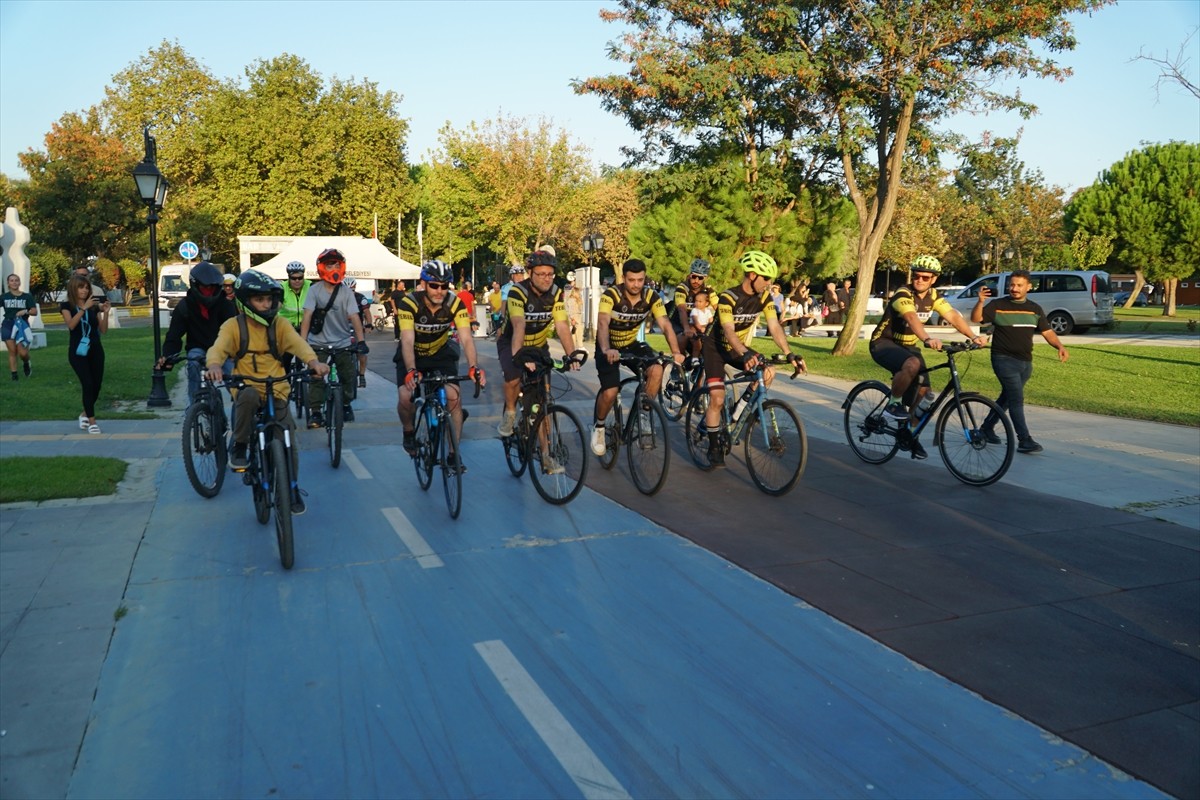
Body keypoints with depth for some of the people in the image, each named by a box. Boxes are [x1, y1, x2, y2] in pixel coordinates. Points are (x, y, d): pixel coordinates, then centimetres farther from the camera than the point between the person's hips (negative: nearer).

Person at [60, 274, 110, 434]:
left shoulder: (94, 306, 6)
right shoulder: (67, 306, -1)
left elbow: (103, 330, 0)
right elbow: (71, 325, -20)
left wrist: (105, 313, -14)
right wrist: (84, 308, -27)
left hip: (95, 350, 4)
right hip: (77, 351, -4)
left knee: (97, 385, 5)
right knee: (88, 384, -14)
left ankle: (85, 414, 29)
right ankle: (92, 422, -7)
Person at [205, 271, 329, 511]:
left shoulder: (279, 324, 1)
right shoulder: (233, 326, -2)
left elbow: (297, 343, -16)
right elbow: (218, 348, -17)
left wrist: (313, 360, -37)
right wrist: (214, 365, -42)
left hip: (277, 391, 2)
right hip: (246, 388, -2)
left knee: (288, 442, -5)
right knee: (248, 396, -38)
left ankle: (293, 487, 19)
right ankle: (240, 447, -15)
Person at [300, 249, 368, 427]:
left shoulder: (346, 292, -3)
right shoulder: (314, 290, -5)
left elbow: (354, 317, -10)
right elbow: (307, 316, -10)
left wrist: (361, 341, -19)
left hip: (342, 343, 1)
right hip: (319, 343, -1)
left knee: (349, 377, 2)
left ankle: (346, 404, 27)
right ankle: (315, 412, 2)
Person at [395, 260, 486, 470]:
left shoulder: (455, 303, -22)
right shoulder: (409, 304, -28)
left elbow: (466, 339, -30)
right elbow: (407, 341, -38)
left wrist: (474, 367, -46)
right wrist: (411, 371, -53)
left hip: (441, 353, 1)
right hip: (413, 355, -1)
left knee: (454, 396, -19)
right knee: (406, 397, -23)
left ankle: (454, 452, -5)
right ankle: (409, 432, 10)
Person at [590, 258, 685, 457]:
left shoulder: (651, 297, -15)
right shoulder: (611, 295, -26)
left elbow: (666, 325, -24)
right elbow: (602, 323, -40)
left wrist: (676, 352, -40)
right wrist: (607, 350, -59)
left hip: (632, 344, 3)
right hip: (609, 347, -3)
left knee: (656, 370, -25)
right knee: (610, 392, -20)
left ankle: (643, 413, -2)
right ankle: (598, 427, 10)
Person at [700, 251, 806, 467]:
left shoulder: (764, 298, -10)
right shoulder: (728, 297, -28)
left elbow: (775, 327, -16)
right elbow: (729, 332, -39)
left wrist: (789, 354, -30)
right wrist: (746, 354, -55)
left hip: (739, 349, 5)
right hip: (716, 348, -5)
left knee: (768, 372, -20)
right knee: (717, 399, -15)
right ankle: (714, 447, 1)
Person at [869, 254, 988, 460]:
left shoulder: (933, 296, 0)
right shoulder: (903, 295, -23)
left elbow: (953, 316, -12)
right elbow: (912, 317, -42)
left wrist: (973, 336, -28)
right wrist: (928, 339, -60)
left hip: (908, 346, 7)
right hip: (884, 344, -7)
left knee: (922, 389, -3)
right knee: (913, 364, -37)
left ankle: (908, 433, 16)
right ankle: (893, 404, -15)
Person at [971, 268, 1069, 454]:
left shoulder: (1035, 309, 9)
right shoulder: (998, 305, -3)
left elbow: (1047, 332, 7)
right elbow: (976, 318, -13)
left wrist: (1060, 346, -11)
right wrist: (980, 302, -31)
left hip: (1025, 362, 5)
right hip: (1004, 360, -5)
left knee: (1007, 397, 16)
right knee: (1017, 399, -12)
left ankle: (987, 428, 33)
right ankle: (1024, 440, -13)